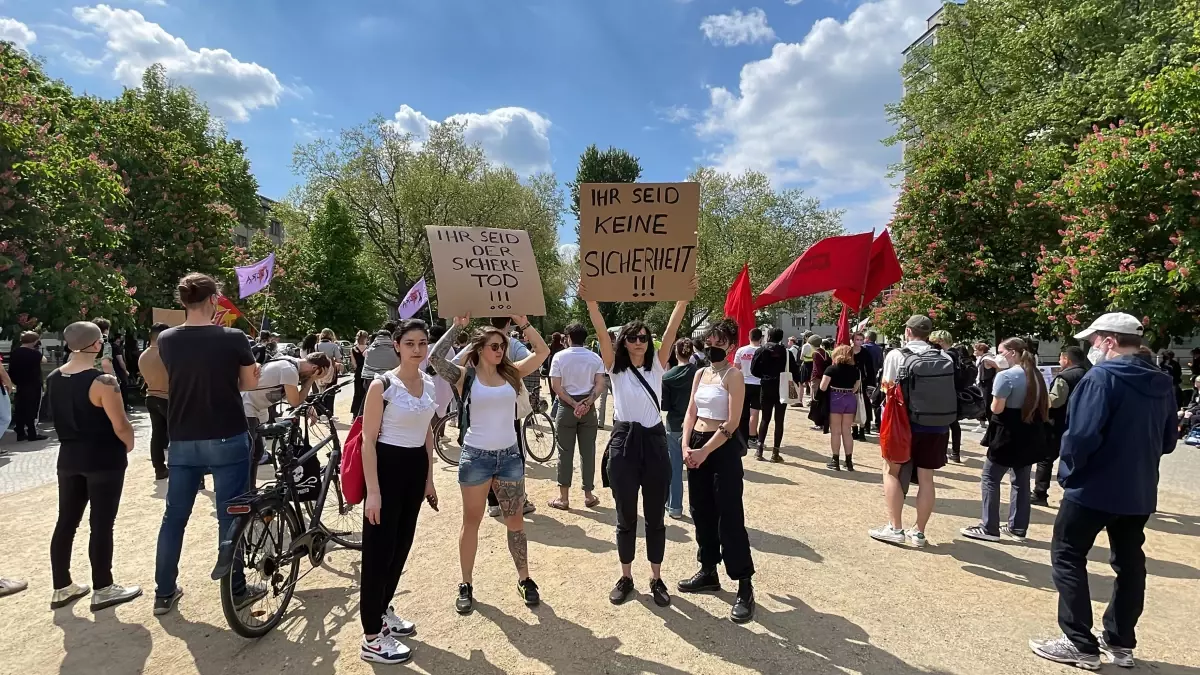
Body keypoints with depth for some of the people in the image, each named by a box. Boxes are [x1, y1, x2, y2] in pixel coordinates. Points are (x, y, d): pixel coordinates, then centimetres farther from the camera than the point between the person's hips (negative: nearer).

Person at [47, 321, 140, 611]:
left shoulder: (53, 379, 2)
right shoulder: (103, 381, -20)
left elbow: (64, 415, 12)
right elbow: (120, 425, -18)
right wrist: (129, 445, 0)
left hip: (69, 456, 7)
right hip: (104, 459, -7)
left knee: (66, 522, 14)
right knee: (101, 524, 1)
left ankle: (62, 588, 24)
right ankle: (103, 589, 10)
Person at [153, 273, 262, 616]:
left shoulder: (166, 340, -1)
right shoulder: (233, 338, -12)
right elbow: (249, 383, -2)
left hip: (182, 441, 4)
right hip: (227, 439, -4)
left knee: (174, 516, 15)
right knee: (230, 515, 5)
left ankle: (164, 593, 25)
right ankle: (237, 591, 16)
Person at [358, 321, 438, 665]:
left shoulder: (429, 383, 5)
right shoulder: (382, 385, -14)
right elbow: (368, 441, -15)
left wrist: (429, 479, 14)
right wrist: (373, 491, -18)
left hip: (416, 466, 7)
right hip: (388, 466, -7)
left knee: (402, 544, 18)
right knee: (379, 550, 0)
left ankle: (383, 611, 38)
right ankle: (372, 639, 12)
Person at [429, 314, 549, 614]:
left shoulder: (511, 373, 3)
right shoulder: (465, 376, -5)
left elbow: (543, 352, -1)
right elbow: (435, 358, -21)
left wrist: (522, 323, -6)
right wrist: (457, 326, -17)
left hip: (509, 455, 3)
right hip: (476, 456, -3)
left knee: (515, 520, 12)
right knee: (471, 521, 11)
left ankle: (524, 579, 27)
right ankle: (466, 585, 25)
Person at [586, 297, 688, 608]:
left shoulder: (657, 364, 4)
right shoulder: (616, 367, 0)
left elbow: (672, 329, -6)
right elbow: (602, 332, -12)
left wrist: (684, 297, -16)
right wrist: (591, 299, -23)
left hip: (654, 441, 1)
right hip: (624, 441, -1)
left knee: (655, 516, 11)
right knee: (626, 516, 10)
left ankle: (656, 578, 26)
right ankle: (626, 577, 27)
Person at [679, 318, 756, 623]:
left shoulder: (733, 375, -8)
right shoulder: (700, 374, 12)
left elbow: (732, 422, -14)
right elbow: (691, 413, 10)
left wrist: (705, 451, -17)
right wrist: (686, 446, -3)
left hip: (724, 448, -7)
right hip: (697, 445, 7)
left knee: (729, 515, -4)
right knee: (701, 512, 13)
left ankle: (745, 586, 5)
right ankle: (708, 572, 28)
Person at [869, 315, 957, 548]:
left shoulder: (897, 355, -8)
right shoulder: (945, 358, 5)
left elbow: (888, 386, -3)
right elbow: (949, 387, 9)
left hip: (909, 422, -4)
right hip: (940, 425, 4)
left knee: (892, 471, 11)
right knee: (926, 477, 11)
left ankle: (895, 528, 8)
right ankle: (919, 532, 19)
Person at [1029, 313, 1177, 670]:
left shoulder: (1101, 377, -17)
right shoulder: (1162, 383, 8)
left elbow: (1082, 435, -24)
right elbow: (1168, 441, 15)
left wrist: (1068, 471, -9)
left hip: (1094, 487, -8)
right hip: (1139, 491, 8)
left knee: (1068, 558, 2)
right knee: (1129, 562, 16)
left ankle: (1080, 644, 4)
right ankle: (1121, 642, 26)